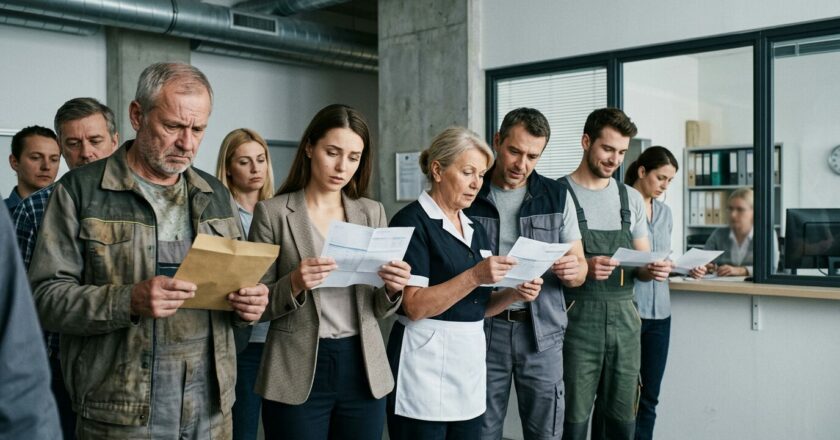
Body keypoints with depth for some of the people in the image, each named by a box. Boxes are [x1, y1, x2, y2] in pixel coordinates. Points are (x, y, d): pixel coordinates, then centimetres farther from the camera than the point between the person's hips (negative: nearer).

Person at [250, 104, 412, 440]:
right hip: (297, 374, -3)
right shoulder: (272, 212, -4)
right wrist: (294, 284, -20)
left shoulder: (372, 212, 6)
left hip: (363, 370, 3)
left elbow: (378, 308, 8)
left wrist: (392, 289, -12)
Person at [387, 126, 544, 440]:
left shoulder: (475, 229, 12)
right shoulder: (412, 222, -11)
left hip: (471, 361, 7)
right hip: (426, 365, -7)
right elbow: (414, 306, -18)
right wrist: (475, 276, -26)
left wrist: (514, 294, -4)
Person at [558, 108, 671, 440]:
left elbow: (643, 261, 16)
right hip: (577, 318, -5)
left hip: (625, 318, 5)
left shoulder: (631, 198, 12)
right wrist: (582, 267, -25)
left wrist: (653, 270, -6)